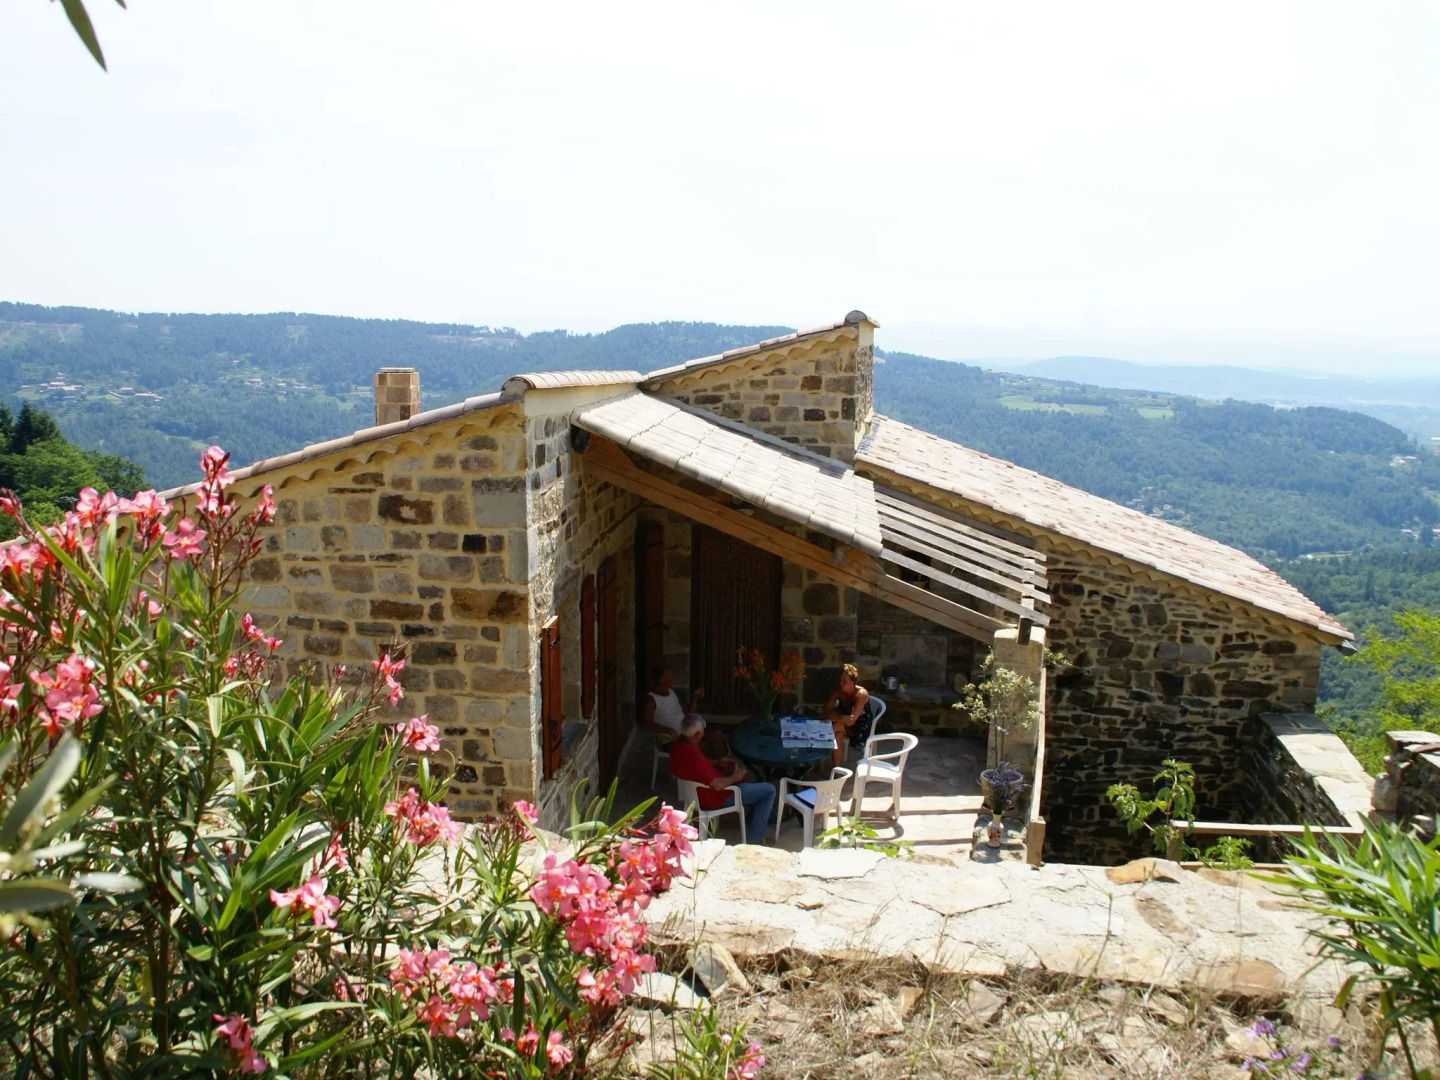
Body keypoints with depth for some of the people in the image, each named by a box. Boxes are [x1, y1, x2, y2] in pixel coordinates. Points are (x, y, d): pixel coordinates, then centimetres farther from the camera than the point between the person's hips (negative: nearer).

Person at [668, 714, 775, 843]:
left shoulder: (678, 745, -7)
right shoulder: (693, 756, -36)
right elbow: (717, 785, -30)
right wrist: (734, 777, -12)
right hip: (714, 798, -10)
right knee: (769, 790, -4)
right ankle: (754, 840, 3)